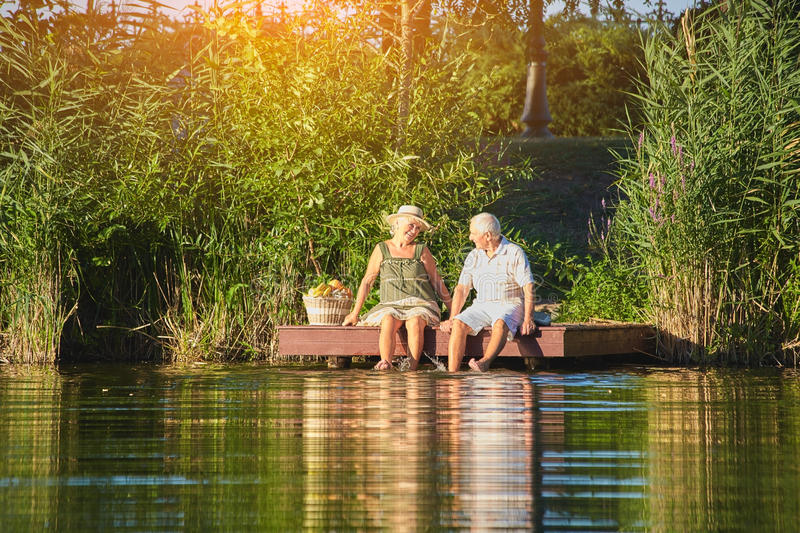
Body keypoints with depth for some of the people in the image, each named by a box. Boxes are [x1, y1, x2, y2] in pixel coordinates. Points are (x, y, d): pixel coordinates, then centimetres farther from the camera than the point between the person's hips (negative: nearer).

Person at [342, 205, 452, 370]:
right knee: (389, 321, -34)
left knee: (415, 322, -35)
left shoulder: (421, 251, 9)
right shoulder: (382, 249, 9)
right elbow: (367, 282, 13)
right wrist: (355, 313, 11)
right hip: (391, 305, 0)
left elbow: (437, 283, 15)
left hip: (421, 305, 0)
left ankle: (412, 370, -44)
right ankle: (385, 364, -53)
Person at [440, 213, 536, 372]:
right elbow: (461, 289, 9)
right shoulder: (474, 256, 11)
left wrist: (528, 319, -20)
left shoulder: (514, 253, -4)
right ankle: (452, 374, -35)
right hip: (481, 305, 4)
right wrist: (451, 318, -3)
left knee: (500, 324, -38)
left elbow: (528, 288, -9)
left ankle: (485, 362, -59)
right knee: (459, 324, -25)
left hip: (509, 306, -4)